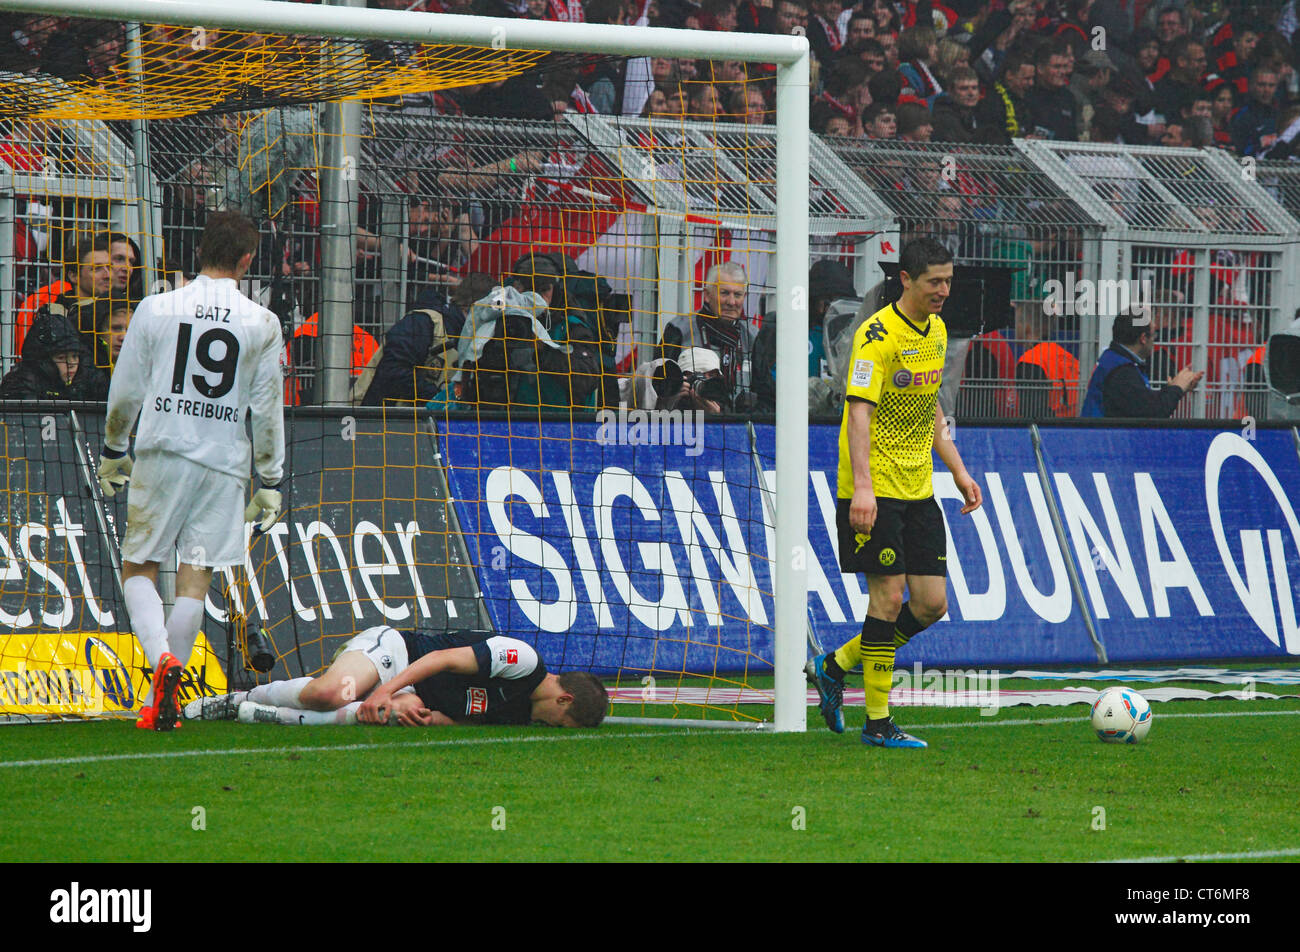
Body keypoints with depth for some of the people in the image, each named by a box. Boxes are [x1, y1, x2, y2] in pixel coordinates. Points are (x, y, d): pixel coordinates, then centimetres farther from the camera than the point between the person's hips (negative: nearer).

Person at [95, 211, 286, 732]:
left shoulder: (155, 308, -1)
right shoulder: (262, 323, -1)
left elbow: (125, 393, 3)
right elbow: (267, 410, 3)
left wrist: (113, 451, 19)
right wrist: (270, 482, 10)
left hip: (162, 454, 0)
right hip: (224, 460, 0)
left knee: (138, 566, 9)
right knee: (195, 577, 4)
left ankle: (161, 655, -18)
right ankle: (161, 701, 0)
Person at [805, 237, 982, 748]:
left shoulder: (936, 331, 12)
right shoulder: (879, 334, -14)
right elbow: (859, 411, -21)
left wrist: (959, 471, 19)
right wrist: (862, 487, -31)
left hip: (918, 490, 8)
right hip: (874, 491, -8)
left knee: (931, 603, 4)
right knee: (889, 596, -8)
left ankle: (834, 666, 20)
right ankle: (877, 722, 0)